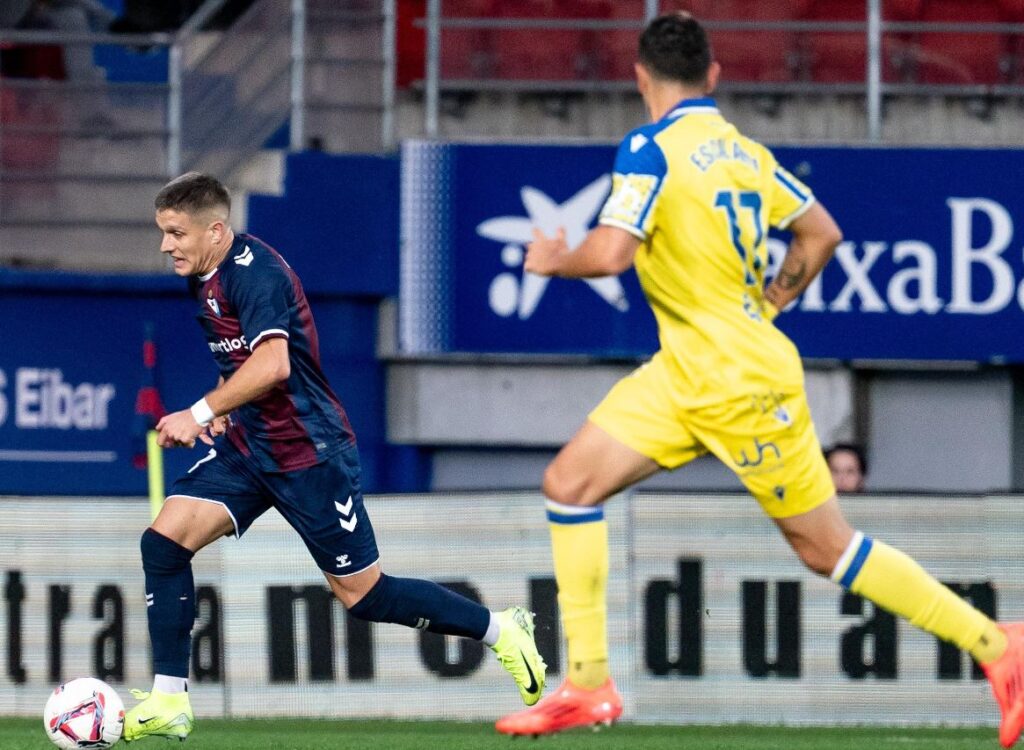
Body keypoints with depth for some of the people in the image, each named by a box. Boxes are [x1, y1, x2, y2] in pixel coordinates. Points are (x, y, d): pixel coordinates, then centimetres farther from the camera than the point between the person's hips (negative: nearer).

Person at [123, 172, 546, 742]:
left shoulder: (254, 273, -20)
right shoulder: (208, 280, 10)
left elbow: (272, 364, -33)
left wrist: (201, 413, -30)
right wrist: (224, 411, 9)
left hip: (306, 454, -9)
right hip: (247, 448, 9)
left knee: (362, 593, 0)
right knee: (164, 540, -9)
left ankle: (501, 630, 18)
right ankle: (169, 702, -8)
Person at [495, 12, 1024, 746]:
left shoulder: (653, 148, -16)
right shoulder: (744, 149, 8)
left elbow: (611, 252, -25)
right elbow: (822, 233, 15)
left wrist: (556, 261, -5)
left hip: (740, 380, -9)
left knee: (826, 547, -1)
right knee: (570, 482, 4)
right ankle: (588, 681, 2)